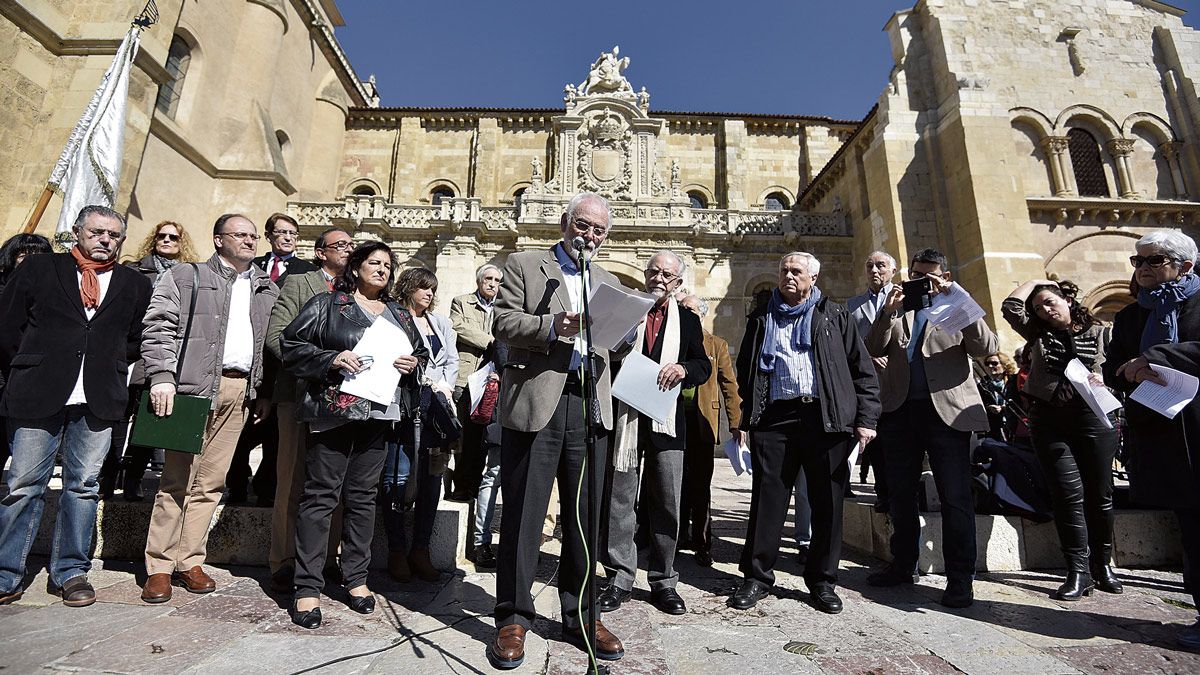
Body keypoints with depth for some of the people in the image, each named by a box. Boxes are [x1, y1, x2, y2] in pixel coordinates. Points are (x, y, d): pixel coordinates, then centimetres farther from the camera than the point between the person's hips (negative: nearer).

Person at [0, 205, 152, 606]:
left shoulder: (135, 286, 11)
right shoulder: (38, 269, 8)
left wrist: (109, 371, 8)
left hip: (100, 400, 1)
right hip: (38, 395, -1)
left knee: (84, 486, 6)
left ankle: (71, 572, 17)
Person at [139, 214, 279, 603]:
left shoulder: (267, 290, 18)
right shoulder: (185, 277, 8)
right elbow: (158, 327, -2)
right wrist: (162, 376, -14)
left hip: (241, 392, 4)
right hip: (195, 386, -3)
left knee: (210, 482, 7)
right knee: (177, 479, 0)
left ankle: (189, 561, 16)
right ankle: (160, 567, 10)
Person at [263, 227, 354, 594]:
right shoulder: (297, 283, 5)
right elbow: (276, 336, -5)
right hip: (301, 394, -3)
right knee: (293, 482, 3)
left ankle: (323, 561, 17)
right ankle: (284, 564, 16)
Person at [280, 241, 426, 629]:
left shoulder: (399, 314, 17)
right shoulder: (327, 305, 5)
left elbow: (422, 354, 23)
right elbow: (291, 344, 0)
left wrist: (413, 365, 0)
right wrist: (331, 360, -15)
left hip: (380, 414, 4)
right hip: (335, 411, -4)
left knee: (363, 496, 11)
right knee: (321, 495, 0)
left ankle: (356, 578, 22)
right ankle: (307, 588, 10)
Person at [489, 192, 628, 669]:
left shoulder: (608, 282, 22)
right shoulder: (523, 266, 9)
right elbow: (504, 324, -4)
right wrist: (554, 326, -18)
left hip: (590, 406, 4)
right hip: (535, 402, -4)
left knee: (584, 515, 9)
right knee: (523, 514, 4)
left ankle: (579, 616, 25)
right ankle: (513, 618, 19)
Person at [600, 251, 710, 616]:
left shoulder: (688, 321, 15)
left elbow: (704, 366, 8)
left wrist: (683, 369, -11)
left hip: (666, 420, 1)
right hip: (624, 416, -1)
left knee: (666, 502, 6)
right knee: (620, 500, 3)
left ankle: (663, 581, 20)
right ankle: (620, 578, 15)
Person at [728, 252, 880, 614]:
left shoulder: (835, 316, 13)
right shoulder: (761, 319, 17)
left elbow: (862, 369, 9)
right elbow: (744, 371, 16)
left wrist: (866, 418, -1)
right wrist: (743, 420, 8)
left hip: (827, 418, 0)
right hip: (774, 417, 1)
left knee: (828, 502, 6)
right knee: (767, 499, 2)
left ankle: (822, 581, 22)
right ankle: (757, 576, 15)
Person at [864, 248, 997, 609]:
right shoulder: (897, 310, 15)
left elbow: (987, 347, -8)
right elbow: (875, 349, 0)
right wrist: (889, 311, -12)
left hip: (947, 411, -3)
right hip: (901, 410, 3)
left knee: (955, 497, -2)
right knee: (900, 493, 11)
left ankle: (960, 578, 10)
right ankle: (903, 565, 25)